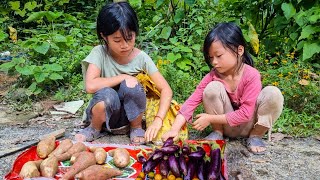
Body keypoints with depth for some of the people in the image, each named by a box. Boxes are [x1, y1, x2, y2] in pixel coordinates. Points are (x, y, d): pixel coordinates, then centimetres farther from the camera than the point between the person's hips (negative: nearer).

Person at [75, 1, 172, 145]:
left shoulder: (141, 58, -11)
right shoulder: (99, 53, -16)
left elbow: (166, 90, -13)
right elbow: (90, 86, -31)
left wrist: (158, 120, -28)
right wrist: (124, 77, -23)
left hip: (130, 113, 2)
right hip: (105, 114, -1)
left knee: (130, 84, -28)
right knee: (106, 94, -35)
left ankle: (136, 128, -2)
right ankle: (95, 128, -1)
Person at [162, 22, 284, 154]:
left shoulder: (252, 75, -24)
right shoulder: (213, 76, -14)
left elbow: (245, 113, -26)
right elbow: (192, 101, -19)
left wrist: (210, 119, -24)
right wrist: (174, 129, -32)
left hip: (248, 125, -2)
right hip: (226, 126, 2)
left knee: (273, 93, -28)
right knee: (212, 88, -25)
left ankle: (255, 135, -6)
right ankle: (217, 132, -3)